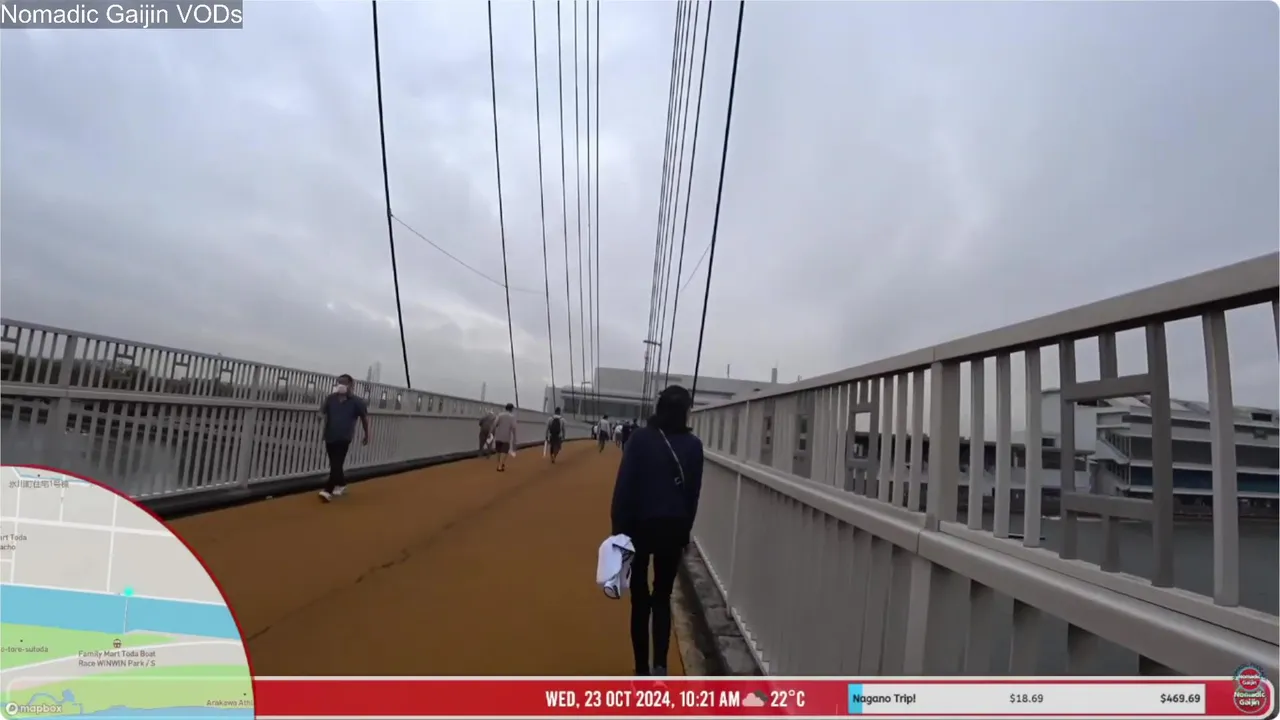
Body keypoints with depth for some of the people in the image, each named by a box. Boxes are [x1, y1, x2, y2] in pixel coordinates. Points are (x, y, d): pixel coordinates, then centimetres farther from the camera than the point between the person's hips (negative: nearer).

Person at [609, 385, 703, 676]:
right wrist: (685, 530, 12)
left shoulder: (640, 438, -7)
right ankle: (659, 663, 2)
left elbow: (624, 485, -11)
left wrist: (618, 527, -5)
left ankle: (643, 669, 17)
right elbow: (693, 493, 1)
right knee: (663, 596, 16)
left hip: (639, 525, -1)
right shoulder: (693, 445, -2)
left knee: (640, 598, 12)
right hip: (674, 528, 2)